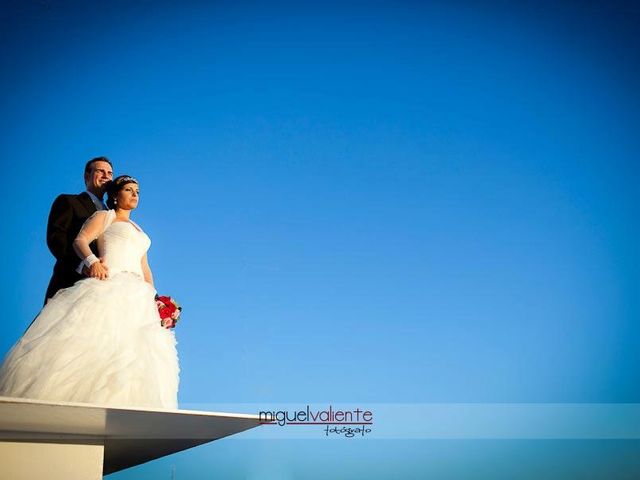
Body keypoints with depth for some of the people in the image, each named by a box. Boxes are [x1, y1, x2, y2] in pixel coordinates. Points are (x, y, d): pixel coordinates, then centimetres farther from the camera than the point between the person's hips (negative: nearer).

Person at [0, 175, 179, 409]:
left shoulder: (139, 231, 33)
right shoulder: (104, 216, 15)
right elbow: (80, 240, -2)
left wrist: (153, 298, 13)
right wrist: (92, 260, -23)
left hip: (136, 296, 7)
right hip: (107, 286, -6)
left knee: (133, 354, -8)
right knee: (91, 341, -23)